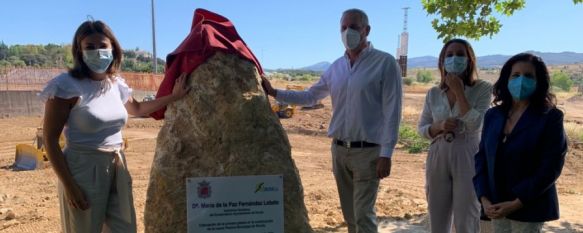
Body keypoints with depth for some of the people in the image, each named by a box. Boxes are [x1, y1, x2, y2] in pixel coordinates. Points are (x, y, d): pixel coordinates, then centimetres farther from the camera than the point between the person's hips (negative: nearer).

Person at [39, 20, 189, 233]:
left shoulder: (117, 83, 5)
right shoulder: (67, 85, -13)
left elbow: (137, 109, 26)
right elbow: (50, 139, -11)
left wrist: (173, 97, 17)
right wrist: (68, 185, -15)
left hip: (117, 167, 6)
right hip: (83, 168, -6)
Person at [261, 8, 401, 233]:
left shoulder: (385, 63, -7)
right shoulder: (336, 68, 10)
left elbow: (391, 112, -11)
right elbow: (309, 96, 18)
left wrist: (386, 154, -15)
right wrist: (274, 92, 8)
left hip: (368, 151, -6)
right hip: (339, 150, 6)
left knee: (363, 214, -6)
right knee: (349, 214, 14)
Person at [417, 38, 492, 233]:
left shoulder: (483, 89, -4)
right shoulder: (433, 94, 6)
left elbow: (475, 124, -16)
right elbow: (421, 128, 9)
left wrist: (459, 91, -14)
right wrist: (439, 126, -12)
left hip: (468, 159, -3)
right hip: (438, 159, 4)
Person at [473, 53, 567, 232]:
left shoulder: (550, 117, -7)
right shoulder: (493, 115, 5)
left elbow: (551, 167, -12)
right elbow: (481, 157, 5)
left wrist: (516, 203, -16)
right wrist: (484, 198, -6)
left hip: (529, 208, -4)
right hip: (496, 206, 4)